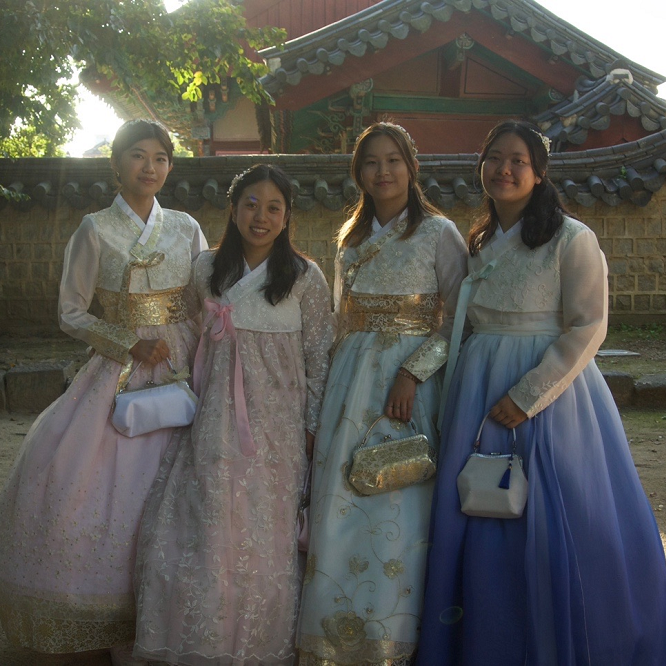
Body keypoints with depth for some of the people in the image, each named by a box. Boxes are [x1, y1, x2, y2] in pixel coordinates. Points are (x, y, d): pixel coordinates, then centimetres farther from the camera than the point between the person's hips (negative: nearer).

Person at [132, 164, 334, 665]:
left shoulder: (306, 277, -4)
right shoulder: (206, 270, 5)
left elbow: (319, 355, -1)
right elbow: (190, 342, 14)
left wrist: (312, 425, -2)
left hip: (277, 424, -3)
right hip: (215, 422, 3)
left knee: (264, 533, 3)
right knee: (207, 527, 3)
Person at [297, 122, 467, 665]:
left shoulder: (439, 233, -2)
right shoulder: (351, 238, 15)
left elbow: (458, 322, -7)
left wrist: (412, 373, -18)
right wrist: (343, 378, 13)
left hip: (411, 381, -5)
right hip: (351, 379, 5)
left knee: (397, 509, -3)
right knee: (340, 503, 3)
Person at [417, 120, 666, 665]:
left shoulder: (572, 239, -7)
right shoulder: (477, 243, 12)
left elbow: (589, 328, -12)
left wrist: (526, 396, -18)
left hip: (550, 389, -5)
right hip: (480, 393, 6)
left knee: (555, 532, -3)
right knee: (483, 527, 7)